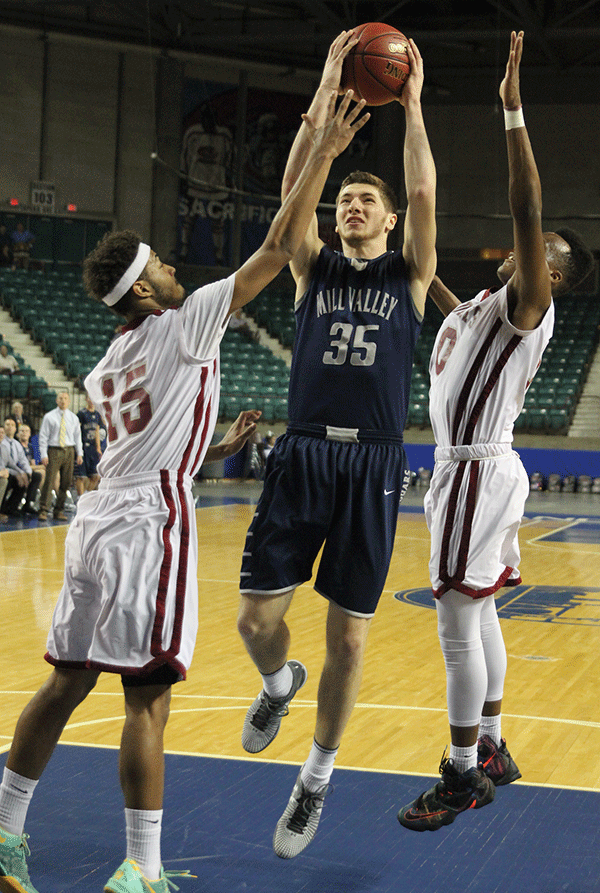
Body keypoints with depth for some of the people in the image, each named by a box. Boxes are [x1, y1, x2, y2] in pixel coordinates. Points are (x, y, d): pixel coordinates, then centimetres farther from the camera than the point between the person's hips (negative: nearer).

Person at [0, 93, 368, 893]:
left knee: (66, 682, 14)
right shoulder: (183, 325, -4)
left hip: (101, 518, 8)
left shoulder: (107, 369, 18)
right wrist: (324, 152, -2)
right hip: (149, 527, -8)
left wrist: (226, 447, 33)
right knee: (147, 698, -6)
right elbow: (277, 250, -7)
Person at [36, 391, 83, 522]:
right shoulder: (49, 417, 3)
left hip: (69, 451, 3)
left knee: (66, 482, 2)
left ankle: (59, 511, 9)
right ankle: (43, 511, -10)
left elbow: (77, 436, 15)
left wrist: (79, 453, 5)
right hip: (54, 451, -3)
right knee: (49, 480, -11)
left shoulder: (73, 418, 12)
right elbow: (43, 436, 2)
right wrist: (44, 454, -7)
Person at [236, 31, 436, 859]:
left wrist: (412, 101, -3)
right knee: (256, 618, -4)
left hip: (372, 465, -1)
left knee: (348, 637, 1)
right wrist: (327, 89, -4)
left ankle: (316, 780, 20)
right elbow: (294, 183, 0)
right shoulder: (315, 269, 13)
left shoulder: (408, 275, 10)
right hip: (302, 456, 1)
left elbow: (424, 191, -5)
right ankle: (279, 683, 34)